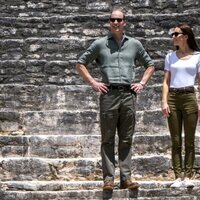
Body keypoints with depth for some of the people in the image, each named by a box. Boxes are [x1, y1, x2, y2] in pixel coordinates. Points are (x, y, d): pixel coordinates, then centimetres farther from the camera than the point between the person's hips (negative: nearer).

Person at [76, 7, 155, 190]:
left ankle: (126, 178, 7)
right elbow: (80, 64, 12)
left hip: (129, 94, 2)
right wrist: (93, 83, 2)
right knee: (108, 139, -1)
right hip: (109, 94, -2)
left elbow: (150, 65, 23)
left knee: (126, 139, 4)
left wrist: (142, 83, 9)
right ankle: (108, 178, 1)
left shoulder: (134, 44, 12)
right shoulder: (100, 44, 6)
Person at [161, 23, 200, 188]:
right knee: (176, 141, 1)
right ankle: (178, 177, 2)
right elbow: (166, 81, 10)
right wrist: (164, 101, -2)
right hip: (173, 97, 2)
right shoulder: (170, 57, 13)